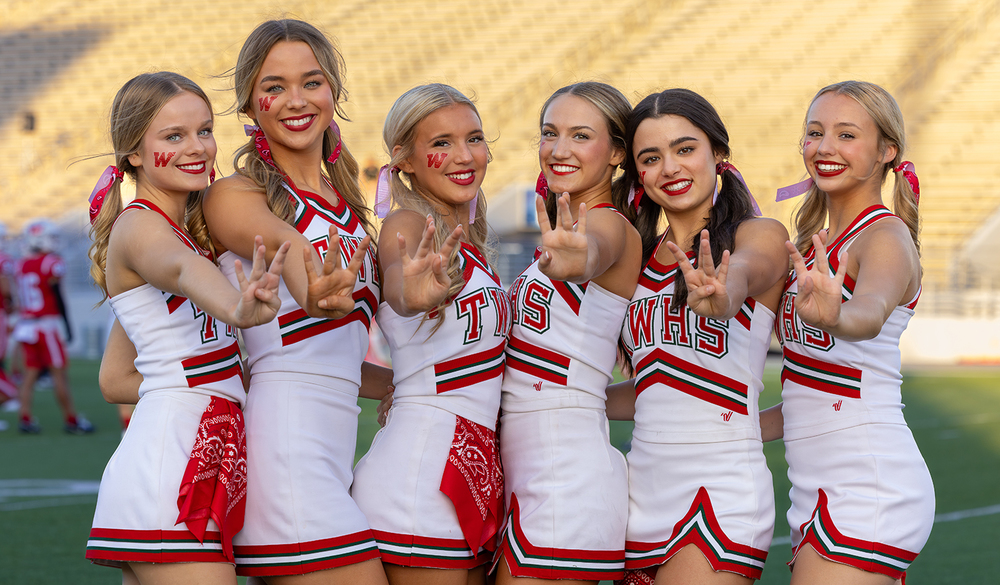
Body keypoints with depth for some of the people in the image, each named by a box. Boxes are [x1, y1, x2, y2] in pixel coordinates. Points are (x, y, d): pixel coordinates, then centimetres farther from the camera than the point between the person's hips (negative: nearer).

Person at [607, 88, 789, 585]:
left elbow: (745, 271, -28)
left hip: (721, 494, -6)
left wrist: (716, 297, -49)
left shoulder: (760, 236, -3)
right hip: (643, 490, 6)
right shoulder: (643, 256, 15)